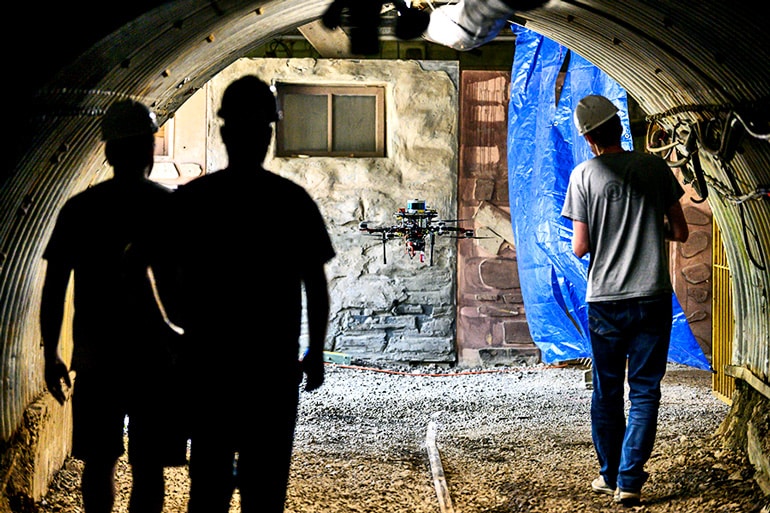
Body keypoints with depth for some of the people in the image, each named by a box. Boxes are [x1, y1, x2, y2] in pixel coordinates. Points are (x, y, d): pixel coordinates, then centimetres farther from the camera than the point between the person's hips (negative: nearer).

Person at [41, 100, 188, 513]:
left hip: (95, 358, 2)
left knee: (99, 461, 13)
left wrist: (51, 354, 9)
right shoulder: (171, 208, -5)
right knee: (147, 467, 3)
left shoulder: (78, 209, 0)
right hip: (156, 358, -2)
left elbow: (54, 288, 1)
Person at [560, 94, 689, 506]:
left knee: (607, 393, 14)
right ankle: (629, 481, 0)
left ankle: (610, 475, 22)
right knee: (644, 391, 5)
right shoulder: (654, 168, -2)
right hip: (653, 298, 0)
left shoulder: (583, 175, -5)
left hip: (604, 300, 0)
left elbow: (580, 247, -5)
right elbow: (680, 232, 2)